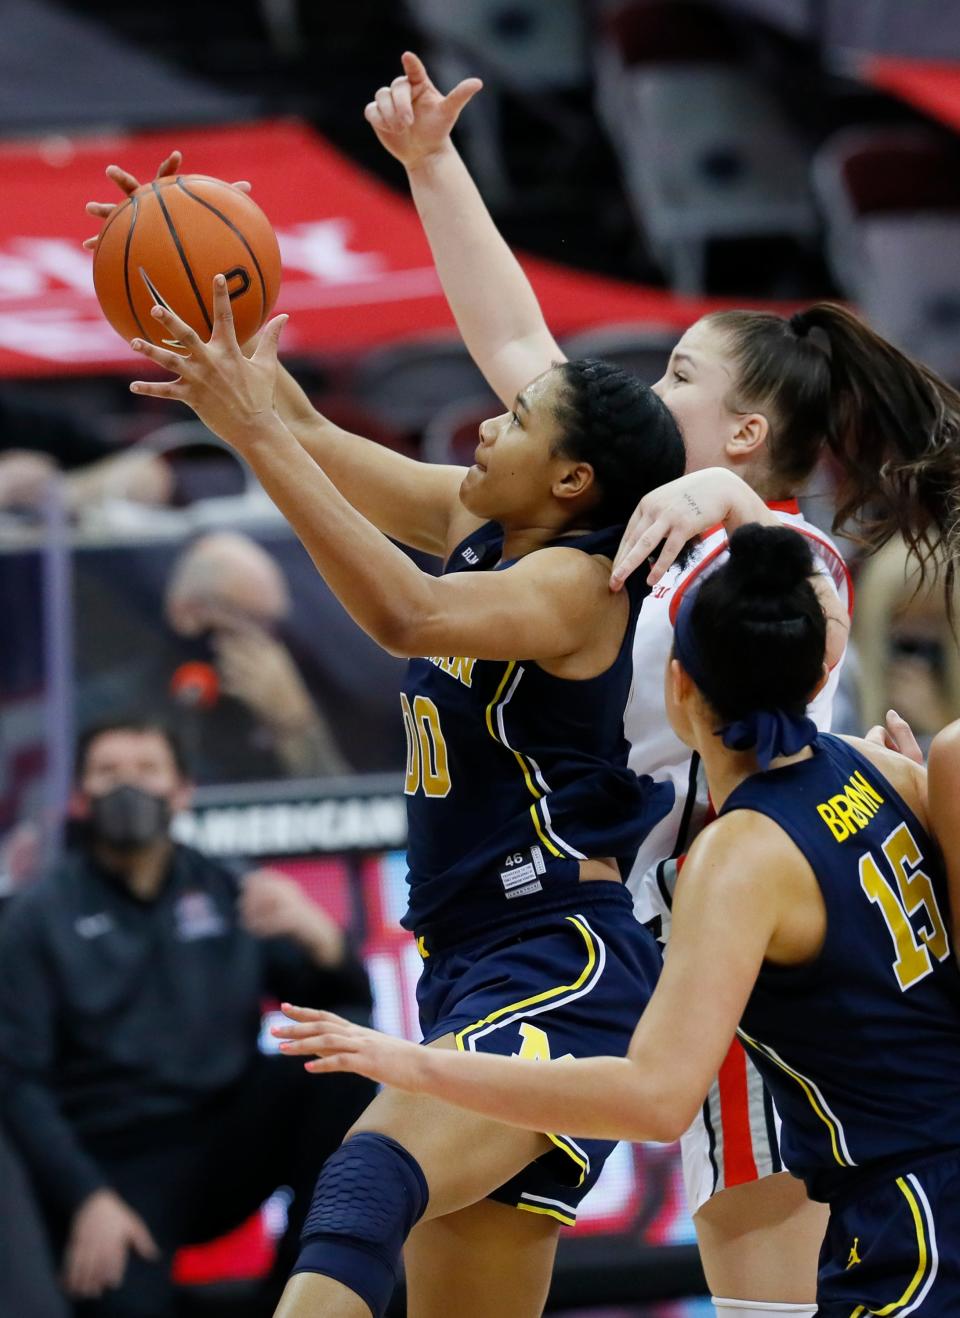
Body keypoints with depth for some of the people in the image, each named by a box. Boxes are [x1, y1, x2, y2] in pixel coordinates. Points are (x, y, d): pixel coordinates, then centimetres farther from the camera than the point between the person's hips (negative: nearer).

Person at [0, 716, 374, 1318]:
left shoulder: (224, 892, 9)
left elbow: (351, 998, 4)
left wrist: (315, 933, -19)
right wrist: (87, 1198, -18)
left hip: (231, 1141, 4)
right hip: (117, 1168, -4)